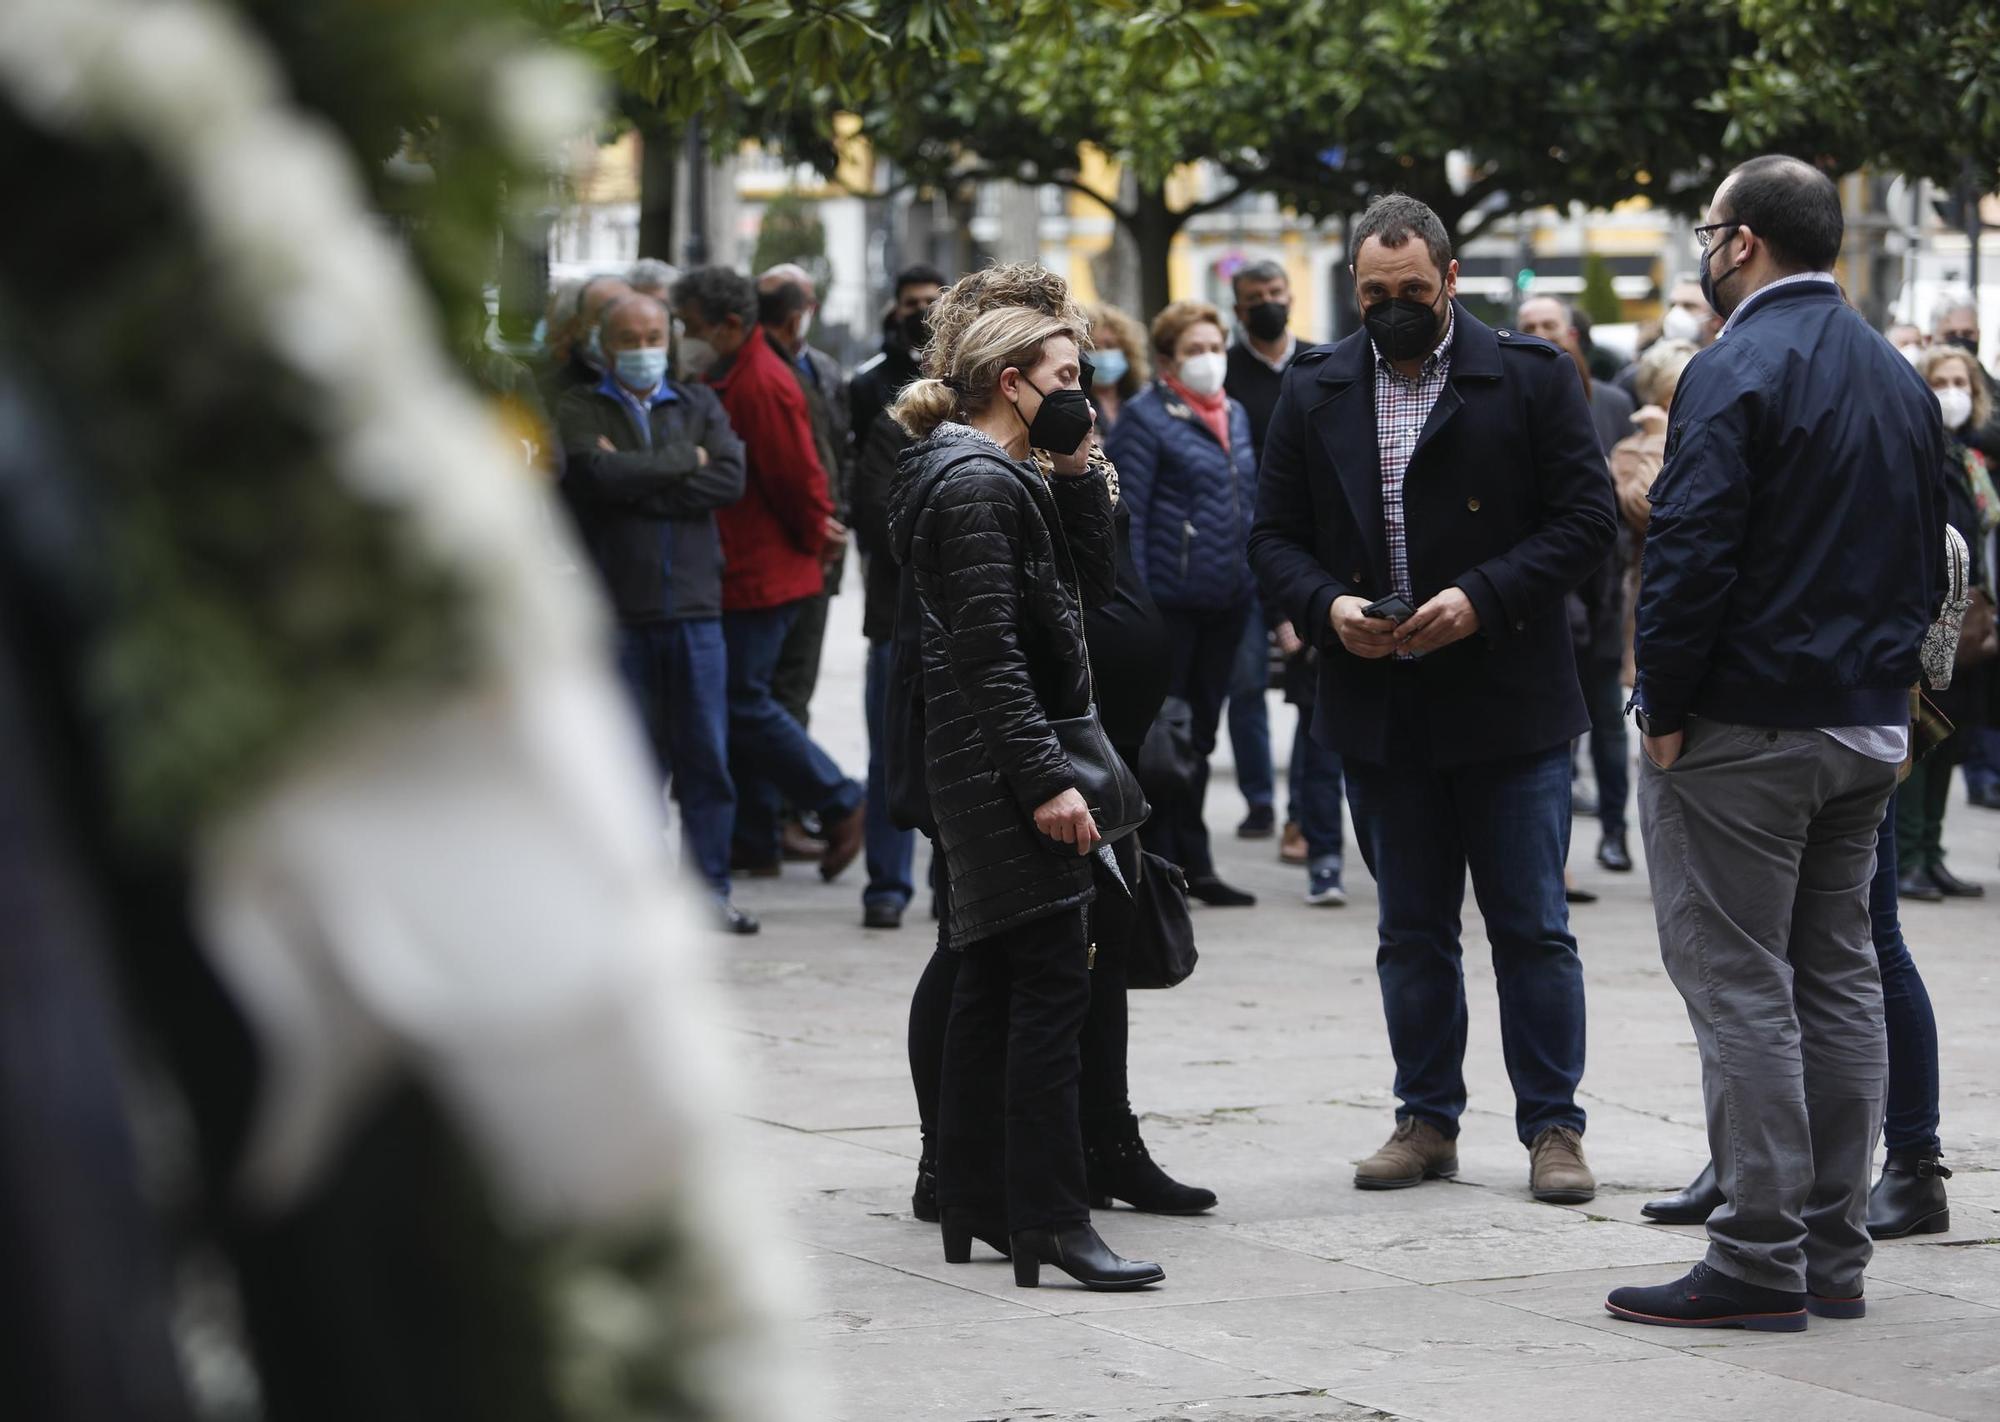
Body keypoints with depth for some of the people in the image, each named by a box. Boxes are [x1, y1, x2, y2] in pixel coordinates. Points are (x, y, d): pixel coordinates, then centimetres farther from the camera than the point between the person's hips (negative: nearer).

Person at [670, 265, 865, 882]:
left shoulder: (762, 386, -18)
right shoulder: (730, 378, 14)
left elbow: (799, 479, -18)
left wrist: (811, 542, -5)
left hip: (759, 576, -10)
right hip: (739, 573, 10)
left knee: (745, 704, -7)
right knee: (744, 704, 11)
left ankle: (840, 806, 3)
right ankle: (753, 843, 16)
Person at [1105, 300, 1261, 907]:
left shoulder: (1235, 415, 15)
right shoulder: (1145, 417, -7)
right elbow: (1127, 513, -12)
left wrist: (1257, 585, 16)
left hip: (1225, 601, 7)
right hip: (1169, 600, -7)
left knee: (1199, 736, 15)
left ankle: (1194, 864, 23)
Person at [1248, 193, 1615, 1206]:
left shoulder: (1531, 377, -2)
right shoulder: (1315, 391, 8)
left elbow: (1586, 519, -6)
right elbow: (1274, 537, 9)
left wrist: (1482, 598, -17)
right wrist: (1327, 606, -12)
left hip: (1507, 703, -3)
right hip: (1378, 708, 3)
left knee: (1533, 930, 0)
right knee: (1411, 931, 11)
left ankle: (1552, 1125, 8)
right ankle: (1427, 1120, 20)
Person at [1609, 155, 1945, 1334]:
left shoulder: (1738, 371, -14)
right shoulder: (1900, 378, 12)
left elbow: (1693, 551, -20)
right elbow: (1931, 558, 17)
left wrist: (1664, 707, -13)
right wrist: (1885, 677, 18)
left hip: (1742, 731, -8)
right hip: (1868, 728, 8)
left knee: (1740, 986, -4)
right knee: (1839, 975, 12)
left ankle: (1760, 1263, -4)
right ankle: (1835, 1255, 15)